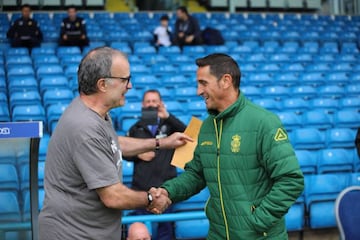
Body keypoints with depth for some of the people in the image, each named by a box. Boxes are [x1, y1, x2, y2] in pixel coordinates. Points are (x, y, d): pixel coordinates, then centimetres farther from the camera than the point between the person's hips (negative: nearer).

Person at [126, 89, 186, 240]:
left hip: (165, 186, -1)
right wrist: (138, 155, -7)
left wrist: (167, 116, -28)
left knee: (165, 225, 9)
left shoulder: (169, 125, 1)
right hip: (141, 187, 2)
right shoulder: (136, 128, 8)